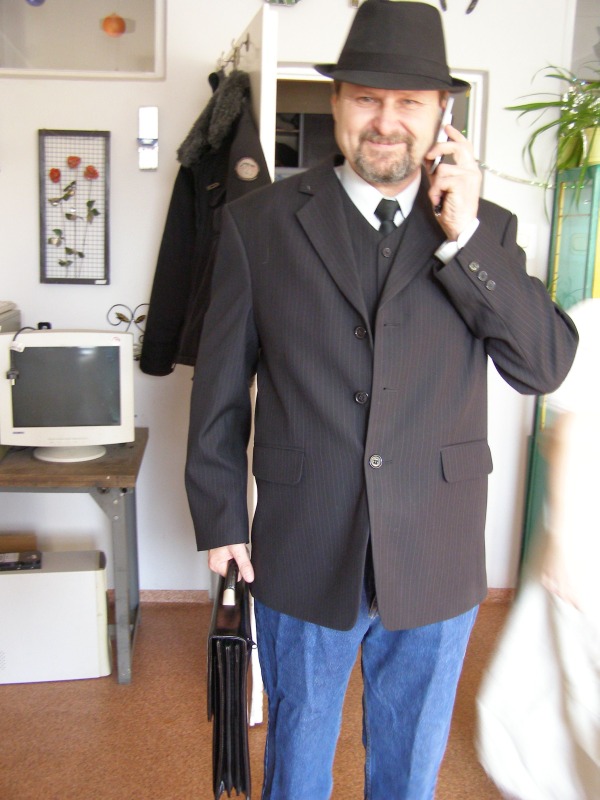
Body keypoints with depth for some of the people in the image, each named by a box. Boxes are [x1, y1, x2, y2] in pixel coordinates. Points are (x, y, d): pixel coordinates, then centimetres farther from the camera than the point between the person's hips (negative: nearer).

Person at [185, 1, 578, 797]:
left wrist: (464, 238, -17)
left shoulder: (486, 229, 0)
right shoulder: (261, 222, -5)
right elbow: (221, 384, -1)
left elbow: (547, 365, -10)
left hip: (437, 562, 2)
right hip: (302, 554, -1)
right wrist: (221, 519, 1)